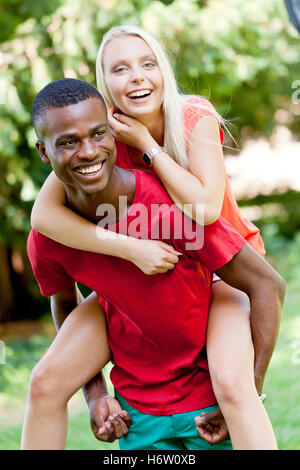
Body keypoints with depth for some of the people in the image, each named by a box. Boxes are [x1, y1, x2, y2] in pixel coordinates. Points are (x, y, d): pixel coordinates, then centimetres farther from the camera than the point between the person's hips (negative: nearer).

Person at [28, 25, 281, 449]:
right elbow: (43, 213, -27)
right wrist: (130, 247, -35)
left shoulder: (196, 117, -19)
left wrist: (146, 143, -27)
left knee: (231, 383, -29)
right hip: (154, 270, 4)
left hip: (225, 268, -3)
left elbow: (205, 208, -31)